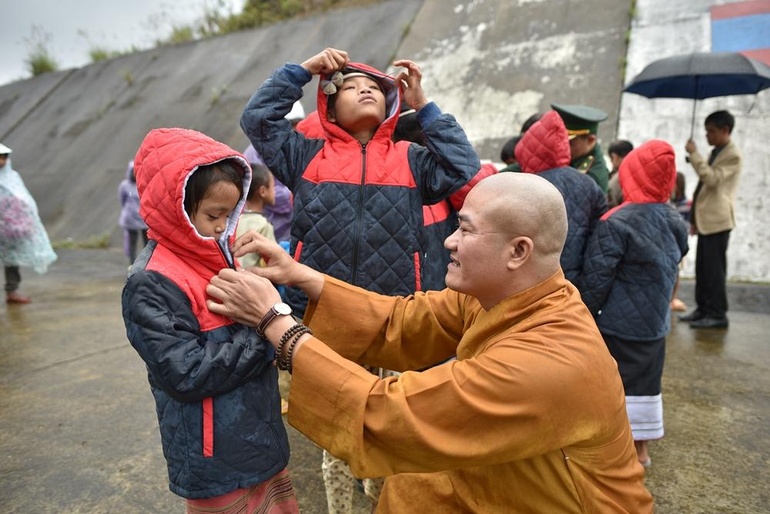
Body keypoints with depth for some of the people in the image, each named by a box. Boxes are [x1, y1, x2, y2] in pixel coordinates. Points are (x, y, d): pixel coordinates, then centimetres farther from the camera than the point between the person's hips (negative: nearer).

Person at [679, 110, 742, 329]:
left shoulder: (733, 155, -10)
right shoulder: (715, 152, 19)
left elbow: (712, 179, -23)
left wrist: (694, 154, -19)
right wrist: (695, 218, 20)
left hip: (717, 220, -9)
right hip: (706, 219, 9)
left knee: (714, 268, -7)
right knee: (702, 268, 10)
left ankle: (718, 314, 0)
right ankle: (703, 309, 18)